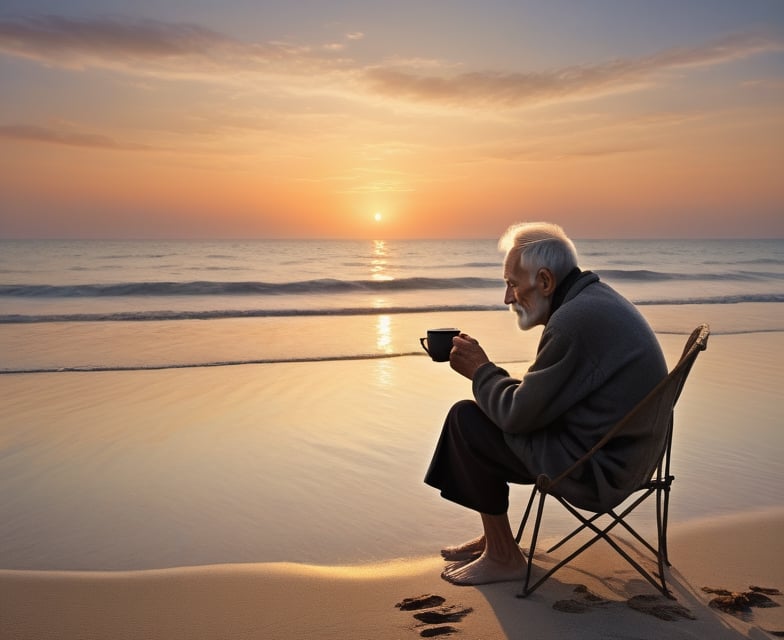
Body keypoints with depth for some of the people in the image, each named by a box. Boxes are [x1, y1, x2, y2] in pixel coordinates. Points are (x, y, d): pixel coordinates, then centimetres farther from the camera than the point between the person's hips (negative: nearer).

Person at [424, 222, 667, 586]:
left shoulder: (575, 320, -25)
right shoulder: (597, 297, 7)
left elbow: (519, 413, -20)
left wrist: (480, 371, -5)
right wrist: (487, 370, 7)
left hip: (598, 471, -10)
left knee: (466, 419, -9)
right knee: (486, 410, 17)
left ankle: (503, 557, 6)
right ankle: (494, 537, 27)